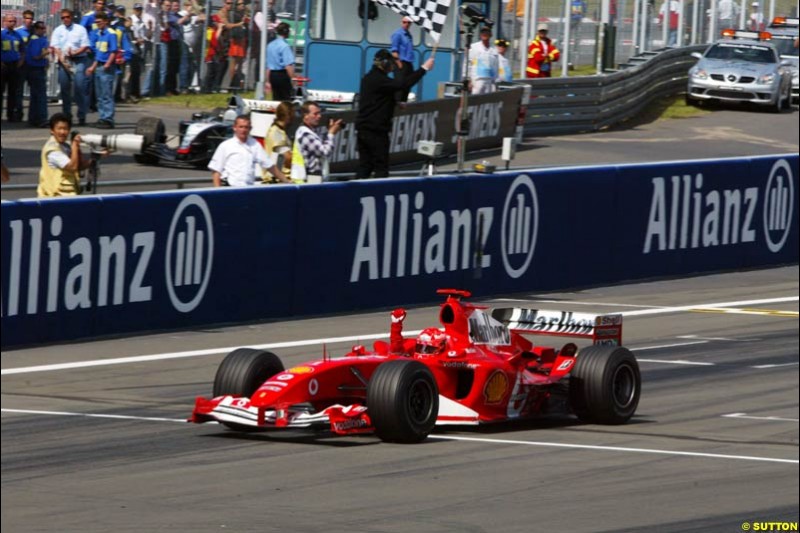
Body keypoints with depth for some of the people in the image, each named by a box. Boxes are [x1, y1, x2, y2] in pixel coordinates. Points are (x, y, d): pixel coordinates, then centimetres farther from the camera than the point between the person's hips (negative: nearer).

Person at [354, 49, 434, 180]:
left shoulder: (368, 78, 14)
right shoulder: (380, 80, -16)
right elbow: (404, 84, -22)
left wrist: (396, 103, 17)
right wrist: (424, 68, -17)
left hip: (363, 127, 9)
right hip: (376, 130, -9)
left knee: (364, 166, 8)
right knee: (381, 167, -3)